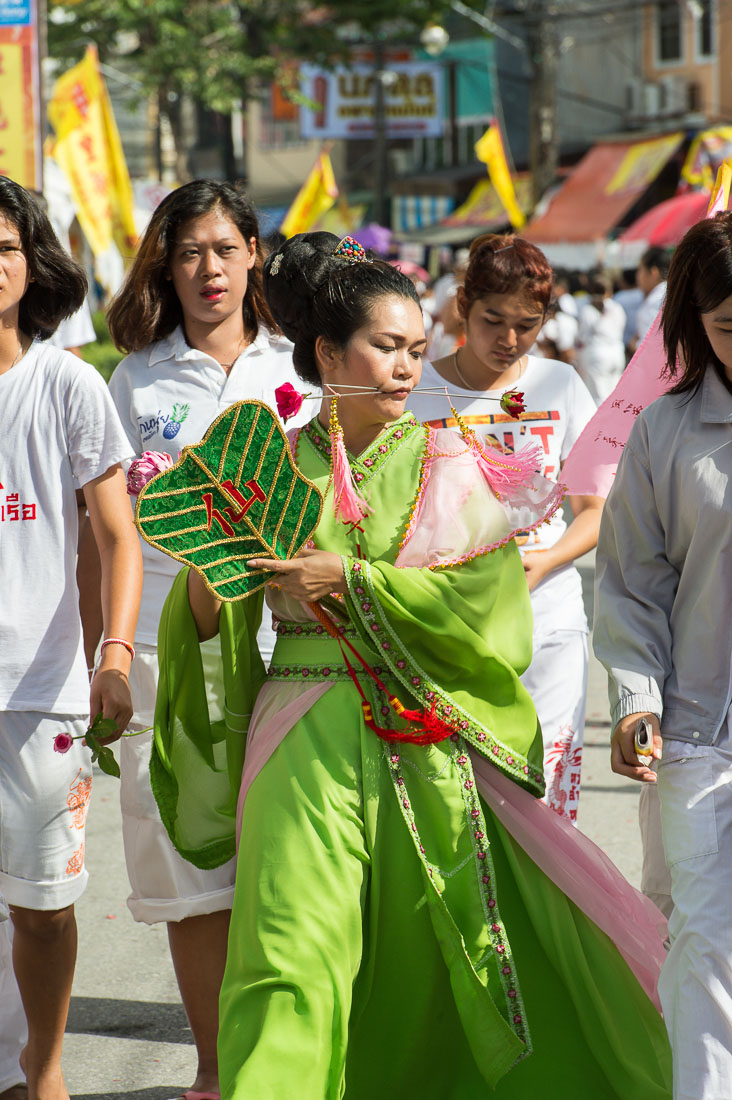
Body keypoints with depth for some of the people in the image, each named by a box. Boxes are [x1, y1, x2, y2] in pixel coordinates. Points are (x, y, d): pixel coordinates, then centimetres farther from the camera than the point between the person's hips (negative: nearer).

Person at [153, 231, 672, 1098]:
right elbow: (205, 619, 7)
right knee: (295, 957, -10)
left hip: (432, 739, 0)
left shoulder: (449, 465, 5)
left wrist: (349, 581, -12)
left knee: (464, 941, 5)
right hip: (310, 740, 0)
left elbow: (482, 598, -8)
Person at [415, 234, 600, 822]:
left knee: (544, 807, -3)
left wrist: (543, 562, -9)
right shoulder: (416, 393, 1)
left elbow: (595, 510, 10)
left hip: (549, 624, 2)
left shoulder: (560, 386, 8)